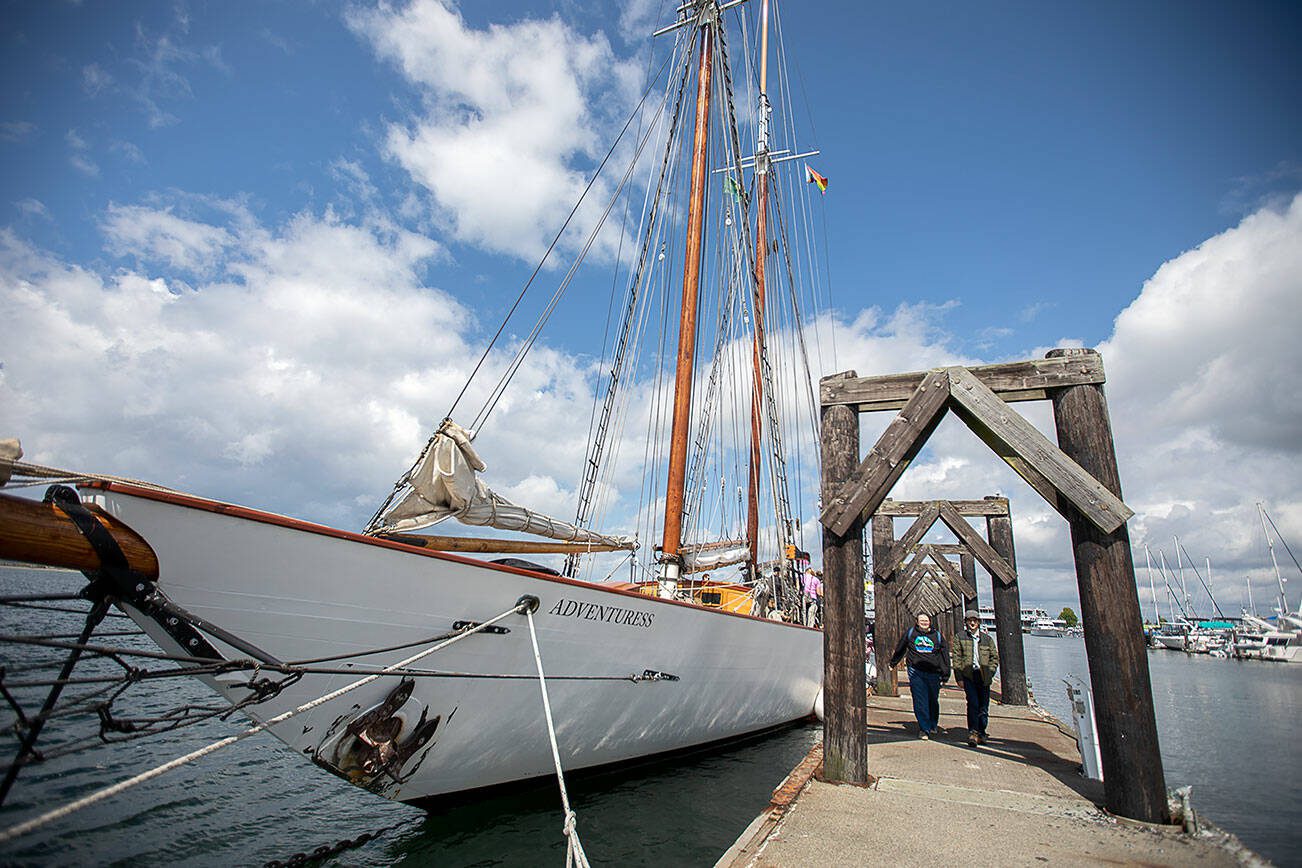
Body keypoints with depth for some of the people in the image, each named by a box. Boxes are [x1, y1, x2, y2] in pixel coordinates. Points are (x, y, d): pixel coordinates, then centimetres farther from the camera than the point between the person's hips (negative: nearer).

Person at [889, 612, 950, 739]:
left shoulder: (938, 635, 9)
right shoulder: (910, 633, 8)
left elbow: (945, 656, 11)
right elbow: (900, 649, 20)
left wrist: (945, 675, 6)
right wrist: (893, 663, 28)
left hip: (933, 673, 1)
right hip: (916, 672, -1)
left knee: (933, 701, 10)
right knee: (920, 701, -6)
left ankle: (932, 726, 32)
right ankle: (924, 729, 2)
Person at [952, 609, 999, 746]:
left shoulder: (987, 638, 12)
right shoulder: (960, 637, 6)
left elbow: (995, 657, 15)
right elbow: (957, 659, 4)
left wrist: (990, 672, 1)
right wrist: (959, 677, -3)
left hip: (983, 676, 2)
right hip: (968, 675, -2)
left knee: (984, 706, 6)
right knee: (973, 703, -14)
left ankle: (981, 733, 20)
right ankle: (973, 732, -7)